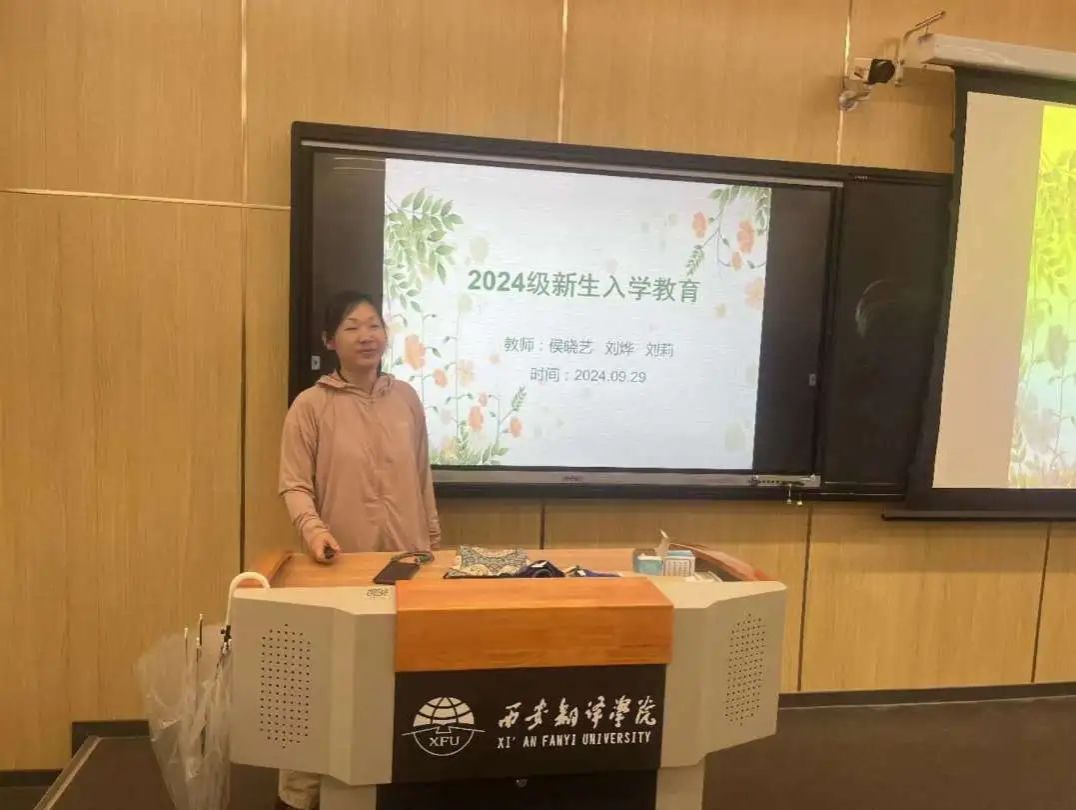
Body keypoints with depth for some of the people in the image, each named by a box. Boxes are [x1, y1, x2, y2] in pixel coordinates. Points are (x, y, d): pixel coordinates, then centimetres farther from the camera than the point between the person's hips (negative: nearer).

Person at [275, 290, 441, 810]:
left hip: (405, 560, 3)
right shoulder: (311, 405, -5)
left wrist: (434, 544, 14)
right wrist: (313, 529, -25)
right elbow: (294, 486, -6)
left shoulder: (406, 399, 7)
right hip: (340, 564, -3)